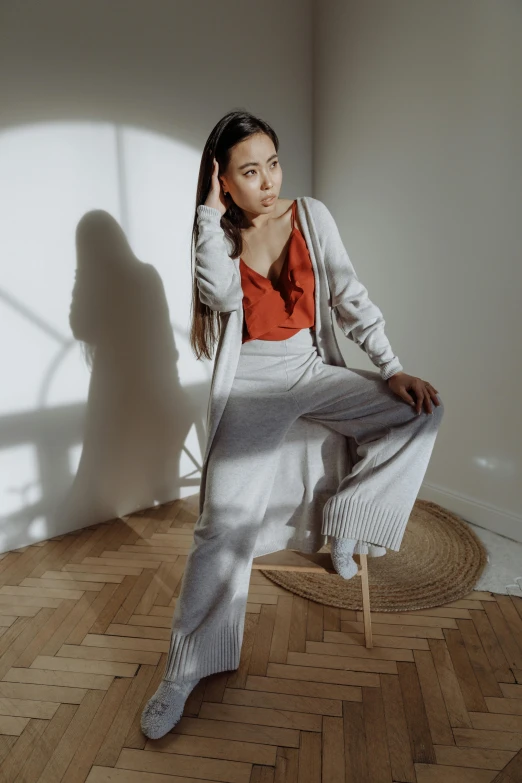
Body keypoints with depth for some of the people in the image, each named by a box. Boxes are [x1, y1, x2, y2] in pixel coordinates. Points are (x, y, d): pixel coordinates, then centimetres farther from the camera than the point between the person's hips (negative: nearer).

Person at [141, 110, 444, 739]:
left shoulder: (311, 215, 5)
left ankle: (345, 525, 1)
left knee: (421, 408, -14)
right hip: (251, 382, -3)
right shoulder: (220, 234, 4)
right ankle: (183, 673, -1)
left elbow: (350, 297, 1)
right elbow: (222, 295, -18)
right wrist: (211, 211, -12)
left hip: (314, 370, 3)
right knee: (224, 524, -16)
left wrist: (392, 370, -7)